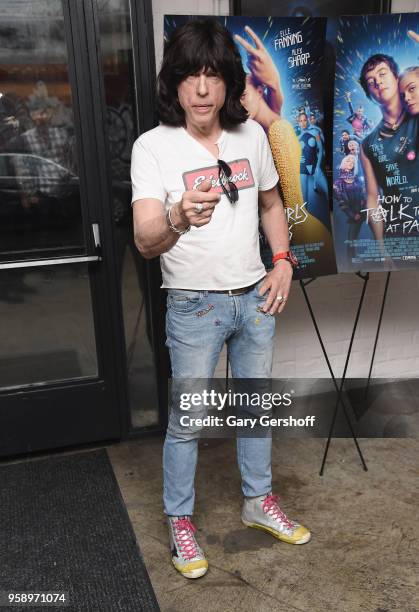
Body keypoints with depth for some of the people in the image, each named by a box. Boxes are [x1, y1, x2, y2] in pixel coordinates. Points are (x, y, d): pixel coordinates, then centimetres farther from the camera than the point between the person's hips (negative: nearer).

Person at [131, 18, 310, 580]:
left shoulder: (251, 135, 1)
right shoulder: (153, 147, -13)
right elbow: (145, 242, -23)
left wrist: (283, 261, 2)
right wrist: (179, 218, -45)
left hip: (255, 298, 5)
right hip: (195, 307, -4)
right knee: (187, 420, 7)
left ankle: (259, 502, 41)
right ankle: (180, 522, 31)